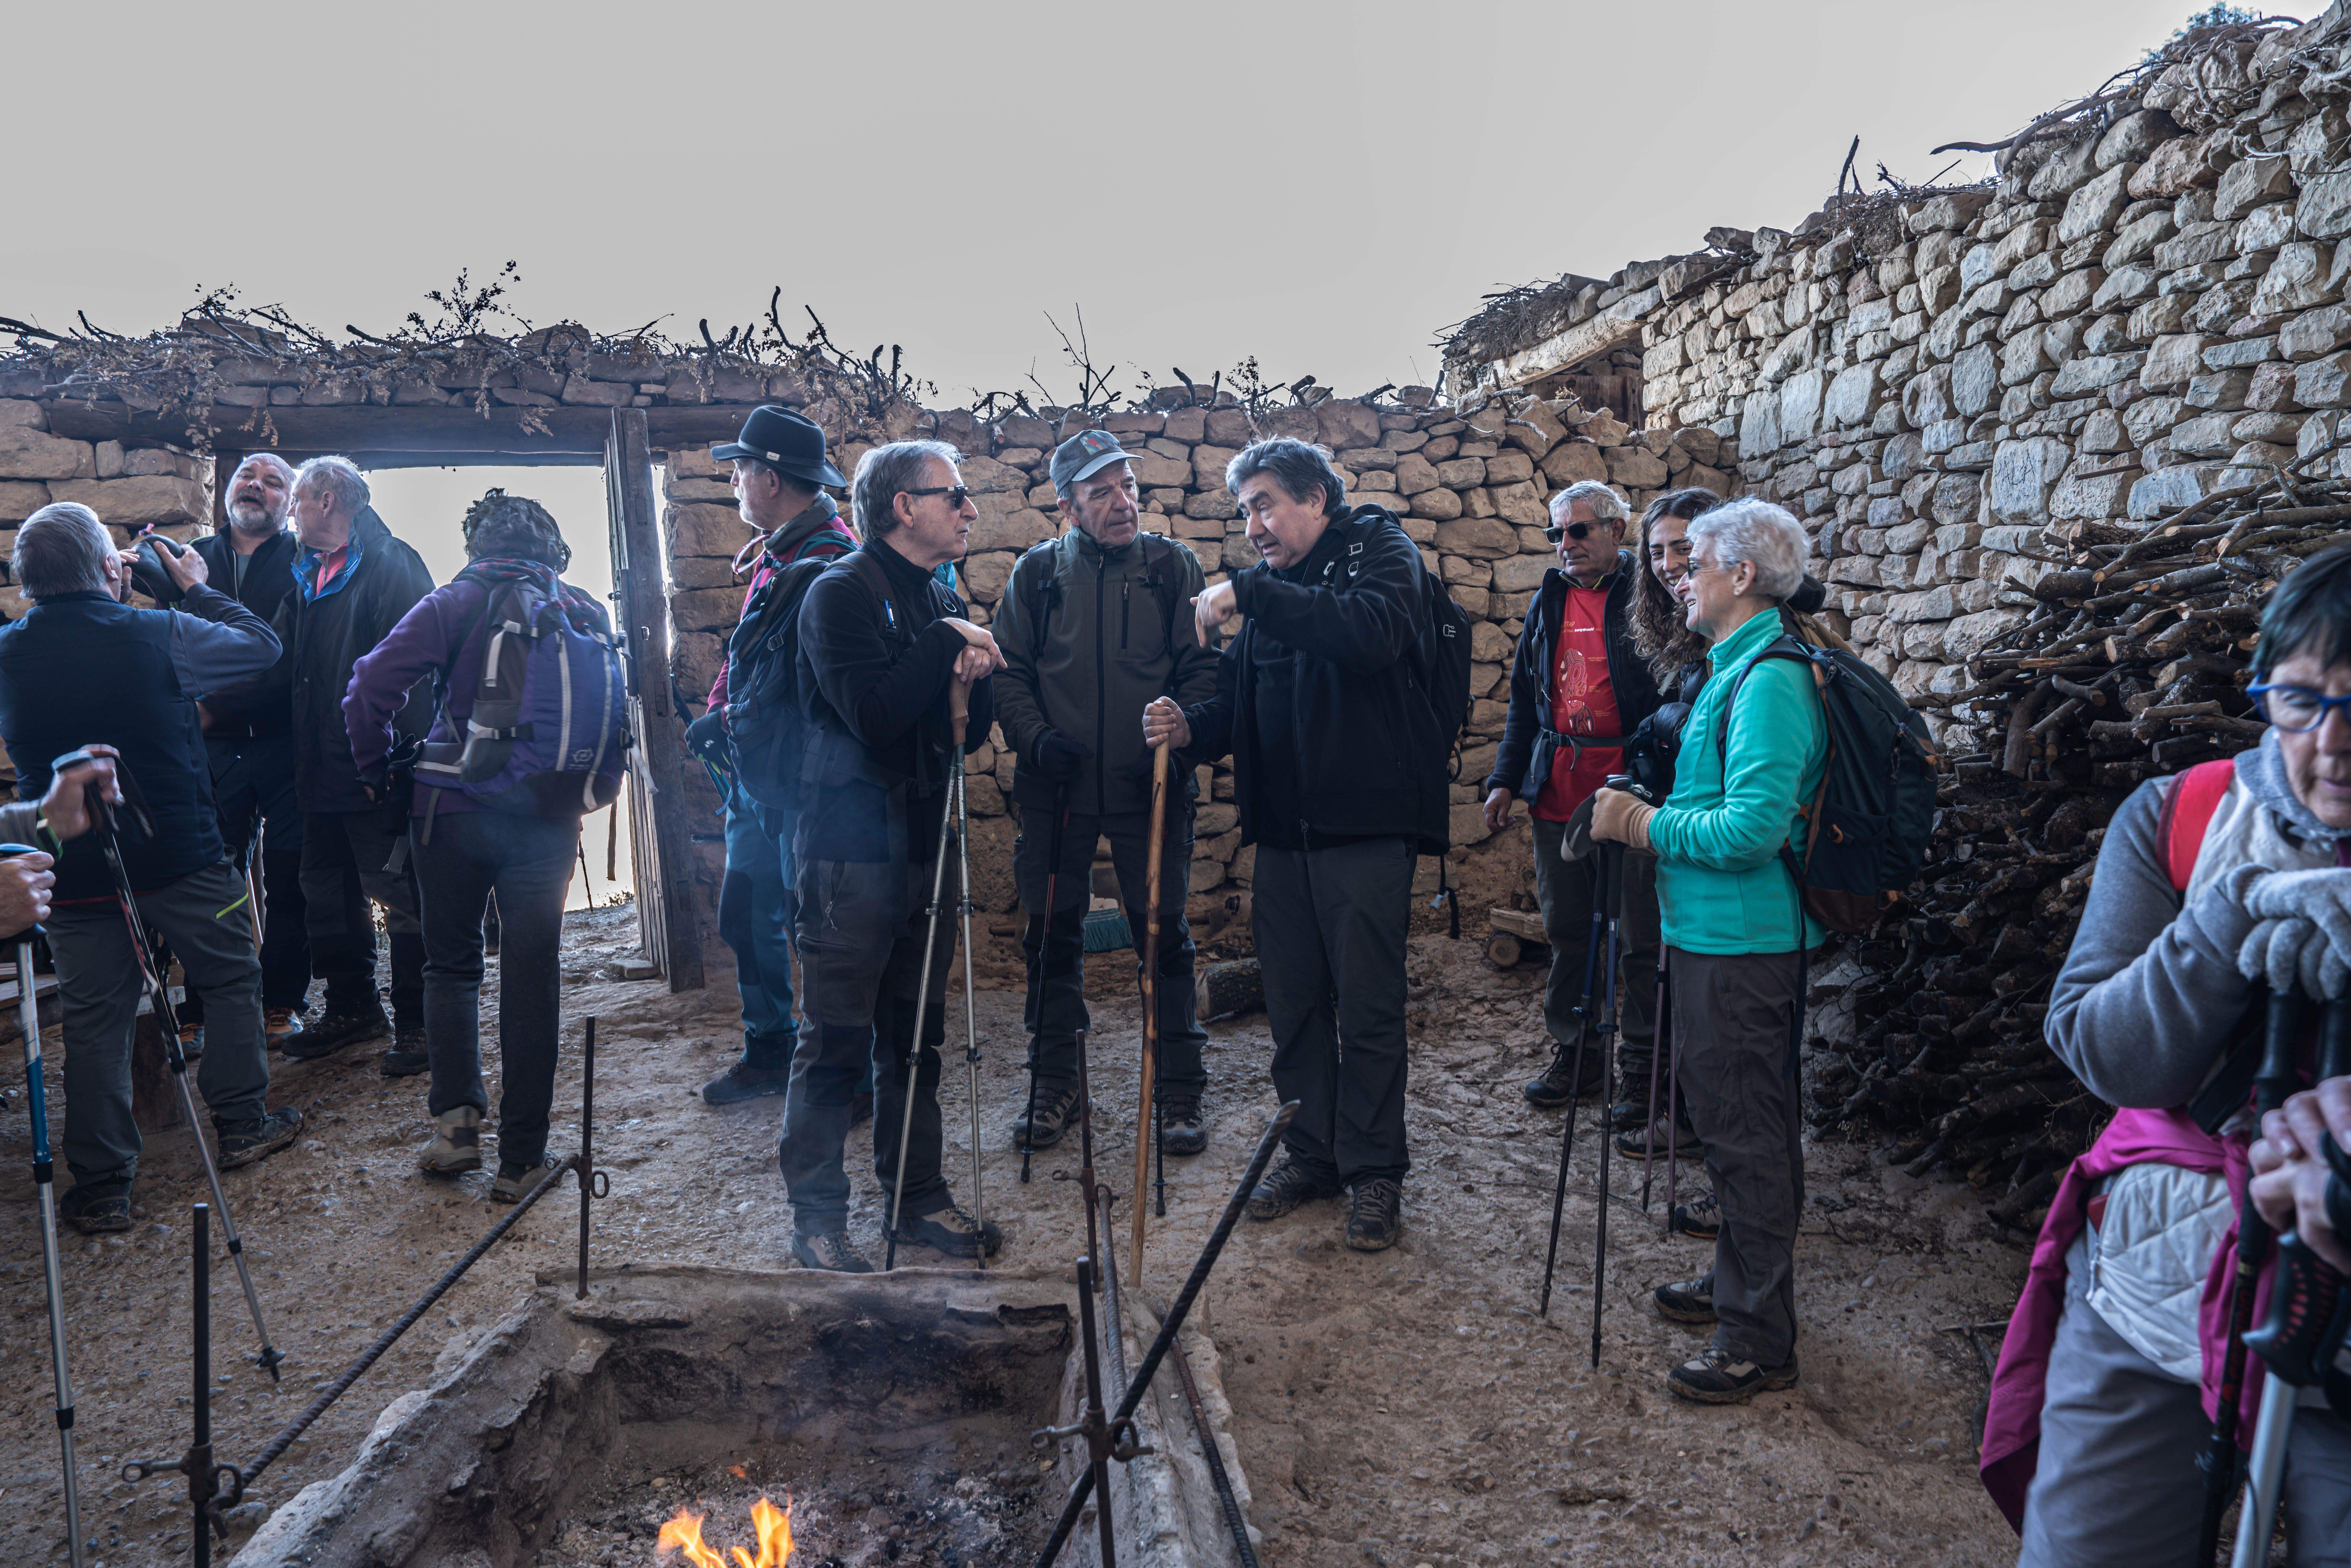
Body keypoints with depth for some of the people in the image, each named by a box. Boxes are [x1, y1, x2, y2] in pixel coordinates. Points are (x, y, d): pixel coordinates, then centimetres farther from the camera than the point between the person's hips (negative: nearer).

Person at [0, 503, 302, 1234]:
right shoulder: (159, 636, -14)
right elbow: (262, 645, -1)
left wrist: (108, 600, 18)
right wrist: (198, 588, 11)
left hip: (73, 871, 4)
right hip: (180, 857, -3)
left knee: (93, 1021, 10)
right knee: (231, 981, 16)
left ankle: (101, 1187, 16)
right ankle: (242, 1124, 25)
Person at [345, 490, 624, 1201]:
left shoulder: (454, 604, -1)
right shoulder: (588, 614, 7)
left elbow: (372, 685, -11)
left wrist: (378, 770, 3)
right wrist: (595, 791, 17)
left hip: (453, 809, -1)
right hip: (549, 820, 1)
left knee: (450, 963, 16)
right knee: (531, 980, 5)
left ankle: (456, 1114, 5)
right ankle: (521, 1157, 8)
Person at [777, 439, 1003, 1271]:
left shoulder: (940, 602, 15)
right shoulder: (842, 593, -8)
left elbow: (970, 733, 14)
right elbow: (873, 711, -23)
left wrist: (972, 677, -7)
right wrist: (948, 644, -13)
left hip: (923, 847, 7)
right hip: (853, 852, -7)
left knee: (916, 1037, 14)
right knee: (838, 1042, -1)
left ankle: (919, 1196, 25)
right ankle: (816, 1217, 12)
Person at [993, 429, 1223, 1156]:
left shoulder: (1173, 566, 1)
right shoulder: (1038, 572, 4)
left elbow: (1202, 667, 1)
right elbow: (1009, 671, 6)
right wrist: (1035, 737, -9)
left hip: (1150, 788, -1)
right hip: (1056, 790, 2)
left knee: (1164, 936, 3)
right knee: (1052, 935, 9)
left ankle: (1180, 1088, 17)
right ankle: (1053, 1082, 26)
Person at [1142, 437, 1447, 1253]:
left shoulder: (1379, 551, -4)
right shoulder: (1266, 589, 15)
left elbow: (1373, 632, -27)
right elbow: (1241, 704, 16)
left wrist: (1248, 595, -26)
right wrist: (1192, 728, -6)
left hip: (1366, 826, -6)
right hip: (1283, 830, 6)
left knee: (1368, 1008, 1)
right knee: (1293, 1005, 12)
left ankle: (1374, 1171, 16)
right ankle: (1310, 1154, 28)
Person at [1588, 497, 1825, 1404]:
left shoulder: (1768, 682, -19)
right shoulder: (1737, 669, 13)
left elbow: (1754, 828, -27)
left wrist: (1650, 828, -16)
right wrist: (1646, 815, 9)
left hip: (1742, 944, -10)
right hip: (1717, 933, 10)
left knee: (1746, 1134, 0)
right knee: (1736, 1125, 20)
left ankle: (1759, 1340, 13)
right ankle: (1737, 1283, 36)